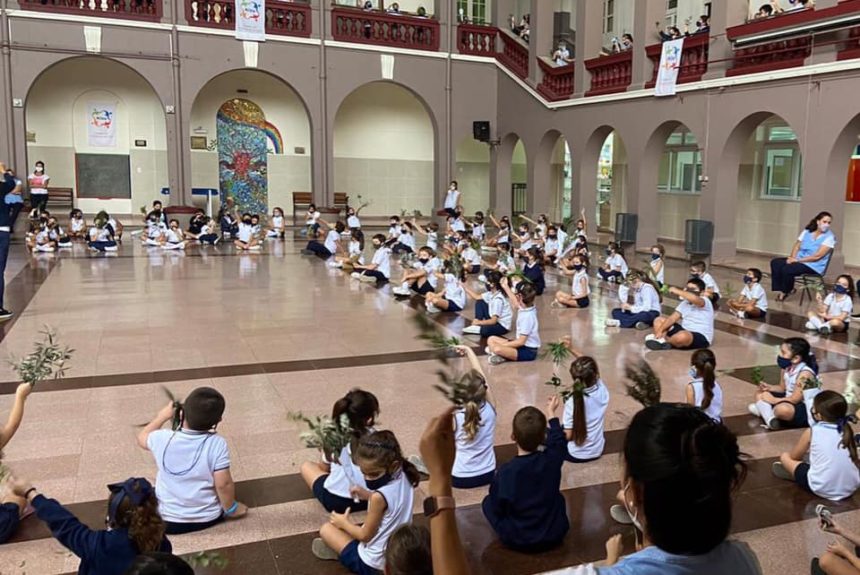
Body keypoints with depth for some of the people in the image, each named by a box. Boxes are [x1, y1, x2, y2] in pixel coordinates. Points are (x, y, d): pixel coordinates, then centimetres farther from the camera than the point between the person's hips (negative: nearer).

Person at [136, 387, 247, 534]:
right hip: (208, 519, -1)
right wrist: (231, 509, -4)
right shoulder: (217, 444, -24)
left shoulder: (163, 439, -18)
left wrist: (164, 415, 16)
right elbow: (223, 484, -21)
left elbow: (142, 438, 6)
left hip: (168, 521, 1)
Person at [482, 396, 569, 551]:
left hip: (517, 541, -4)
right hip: (554, 536, 4)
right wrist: (551, 413, 24)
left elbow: (497, 508, -11)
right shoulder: (552, 459, -18)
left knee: (488, 502, 16)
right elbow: (559, 440, 8)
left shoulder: (505, 472, -26)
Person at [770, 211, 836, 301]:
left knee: (787, 269, -29)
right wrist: (793, 258, -11)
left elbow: (817, 256, -18)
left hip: (814, 266, -6)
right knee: (775, 262, -14)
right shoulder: (807, 231, 7)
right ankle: (779, 290, -9)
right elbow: (797, 246, 9)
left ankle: (786, 291, -2)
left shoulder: (829, 237, -11)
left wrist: (797, 260, -18)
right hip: (799, 260, 6)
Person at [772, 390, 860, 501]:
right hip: (851, 488, 5)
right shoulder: (846, 429, 4)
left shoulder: (811, 431, -6)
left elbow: (793, 456, 9)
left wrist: (805, 451, 32)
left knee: (785, 456, 11)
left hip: (822, 489, -5)